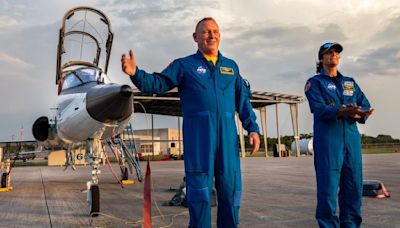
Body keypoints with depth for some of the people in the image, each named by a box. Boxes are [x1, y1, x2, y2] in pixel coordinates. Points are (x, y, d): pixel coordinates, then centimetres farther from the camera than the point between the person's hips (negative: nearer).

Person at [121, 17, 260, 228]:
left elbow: (243, 100, 17)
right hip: (197, 133, -3)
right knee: (199, 188, 1)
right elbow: (157, 83, -1)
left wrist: (252, 128, 9)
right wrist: (135, 73, -20)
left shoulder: (231, 66, 18)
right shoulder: (183, 65, 9)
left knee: (230, 187, 7)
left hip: (227, 133, 3)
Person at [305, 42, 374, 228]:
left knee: (353, 186, 4)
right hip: (327, 141, -4)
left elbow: (365, 106, 9)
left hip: (351, 139, 5)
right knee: (328, 187, -6)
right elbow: (319, 109, -11)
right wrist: (344, 111, -27)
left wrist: (358, 114, -14)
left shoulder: (350, 83, 20)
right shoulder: (314, 83, 5)